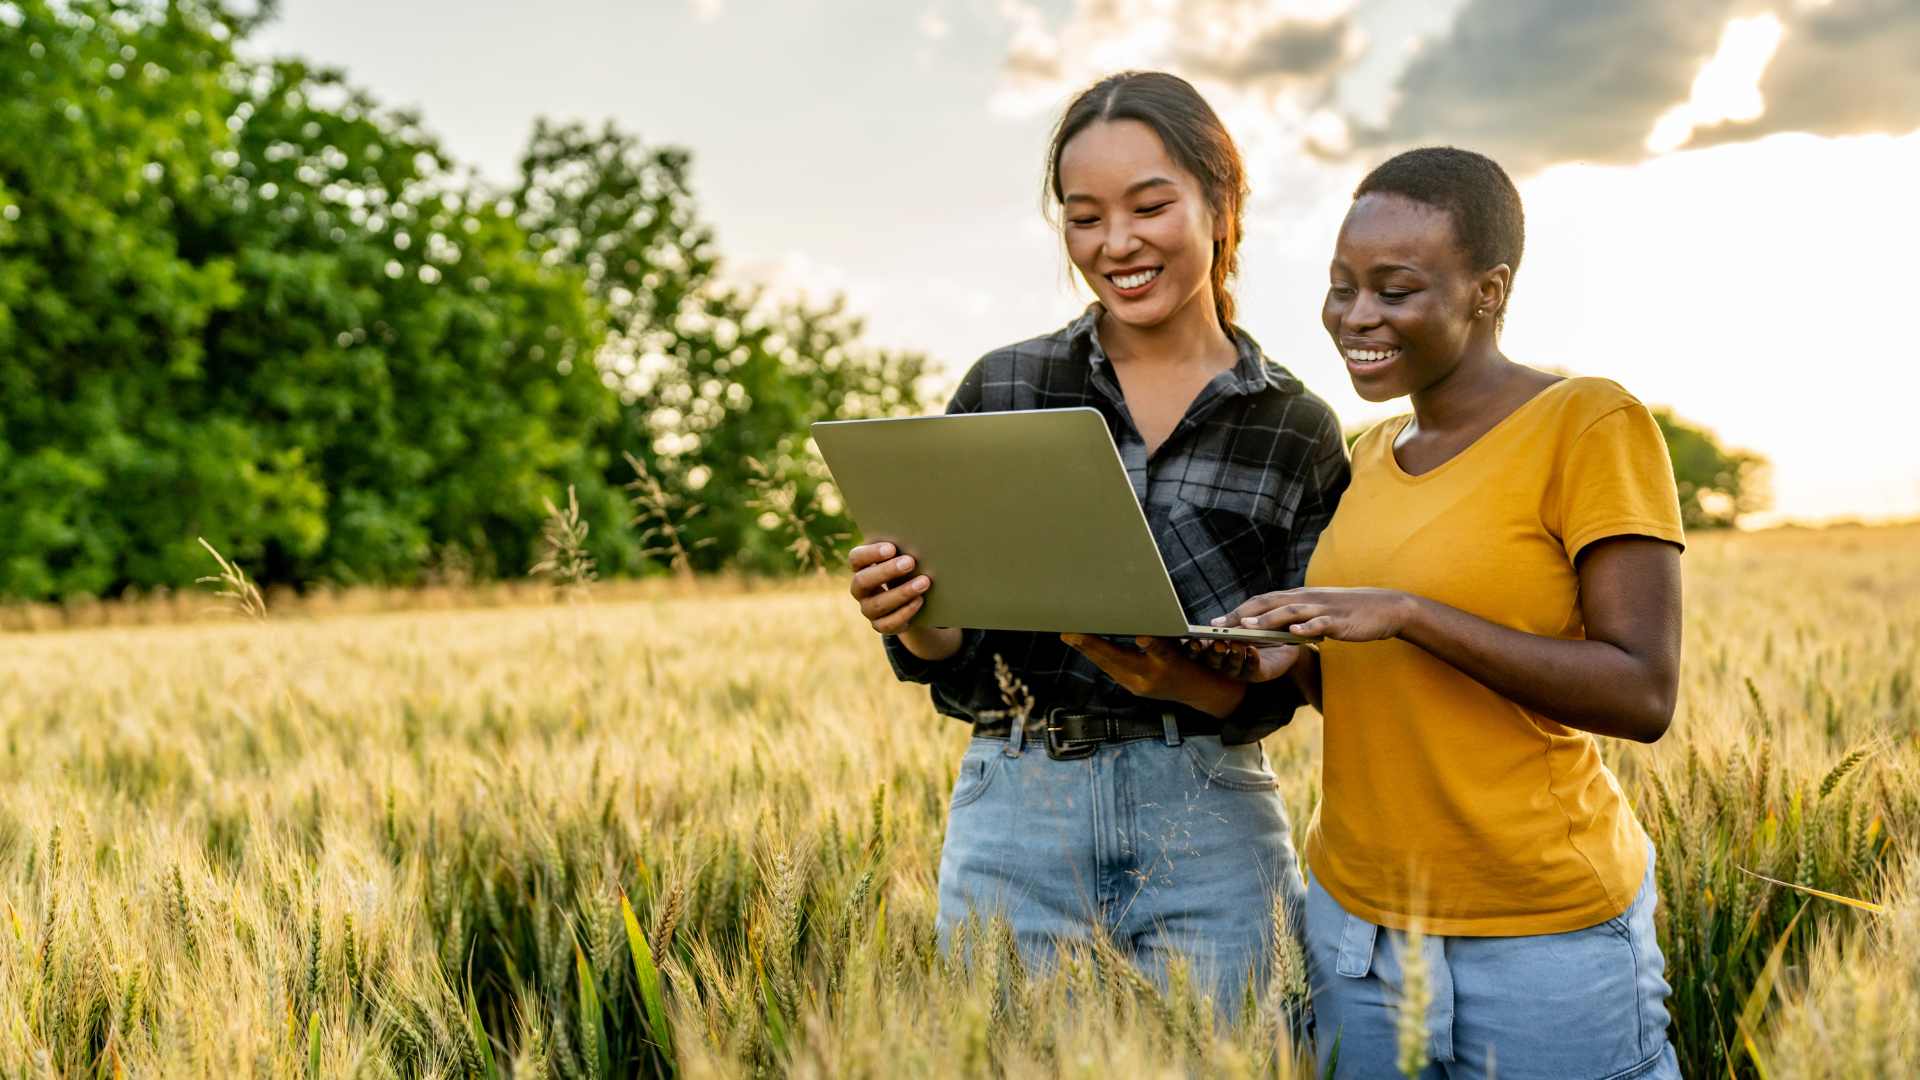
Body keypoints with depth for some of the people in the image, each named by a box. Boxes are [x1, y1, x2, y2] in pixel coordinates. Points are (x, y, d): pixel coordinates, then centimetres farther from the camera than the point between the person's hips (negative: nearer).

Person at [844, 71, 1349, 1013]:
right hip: (1017, 811, 1)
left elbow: (1279, 688, 0)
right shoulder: (1001, 390, 1)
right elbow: (952, 657, 3)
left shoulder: (1300, 431, 1)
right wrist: (910, 615, -20)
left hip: (1210, 828, 0)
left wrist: (1181, 680, -20)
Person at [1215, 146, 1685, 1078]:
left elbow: (1642, 695, -17)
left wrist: (1405, 612, -23)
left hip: (1543, 933, -6)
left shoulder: (1593, 426, -10)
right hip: (1353, 916, 6)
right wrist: (1287, 662, -5)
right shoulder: (1371, 454, 9)